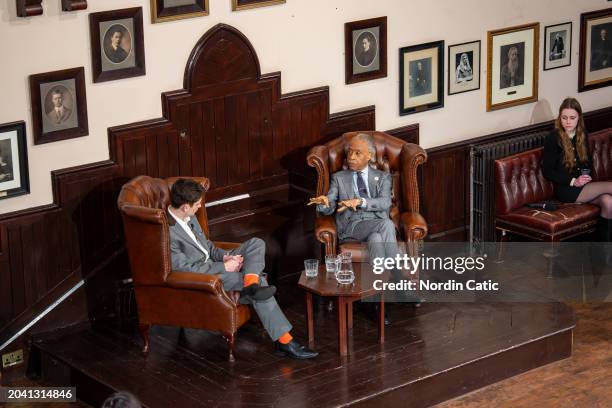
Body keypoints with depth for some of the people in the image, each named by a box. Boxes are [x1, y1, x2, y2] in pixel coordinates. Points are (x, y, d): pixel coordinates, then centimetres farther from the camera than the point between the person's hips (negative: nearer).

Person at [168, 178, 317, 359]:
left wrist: (224, 255, -1)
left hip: (213, 264, 10)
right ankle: (284, 341, -19)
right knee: (260, 281, -20)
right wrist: (224, 267, -19)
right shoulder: (168, 232, -24)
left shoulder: (188, 217, 5)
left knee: (256, 244, -2)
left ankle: (250, 285, -29)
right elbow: (186, 268, -24)